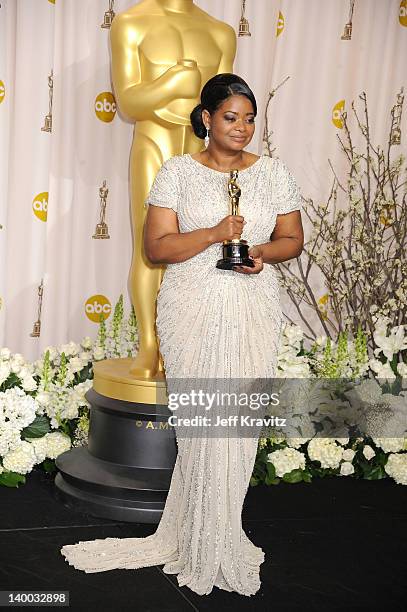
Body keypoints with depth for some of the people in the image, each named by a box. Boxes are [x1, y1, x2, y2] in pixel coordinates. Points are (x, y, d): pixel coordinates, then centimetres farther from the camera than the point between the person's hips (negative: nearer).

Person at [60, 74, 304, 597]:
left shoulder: (274, 173, 9)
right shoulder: (178, 171, 1)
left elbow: (292, 239, 13)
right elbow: (155, 246, -4)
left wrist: (263, 252, -9)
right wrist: (213, 233, -18)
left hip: (254, 313, 3)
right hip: (192, 312, -2)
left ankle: (209, 533, 21)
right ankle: (212, 550, 14)